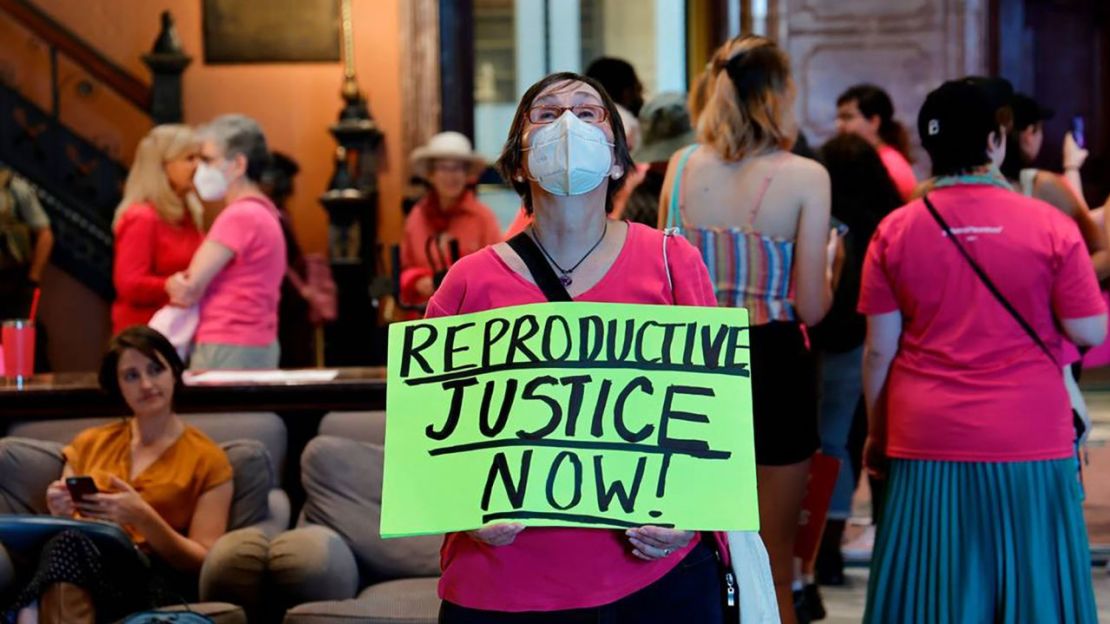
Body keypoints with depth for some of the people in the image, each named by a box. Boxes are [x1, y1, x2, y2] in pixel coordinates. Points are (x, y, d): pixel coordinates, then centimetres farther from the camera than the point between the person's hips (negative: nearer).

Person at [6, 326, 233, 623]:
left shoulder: (208, 458, 11)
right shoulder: (89, 443, 23)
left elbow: (204, 563, 2)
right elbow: (68, 533, 18)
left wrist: (143, 518, -14)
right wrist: (60, 512, -7)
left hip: (154, 583, -3)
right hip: (79, 575, 3)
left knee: (71, 546, -38)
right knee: (69, 540, -38)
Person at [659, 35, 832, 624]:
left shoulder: (682, 166, 0)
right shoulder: (804, 177, -10)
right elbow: (812, 307, -10)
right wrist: (828, 259, 10)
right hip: (773, 364, -3)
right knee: (771, 567, 9)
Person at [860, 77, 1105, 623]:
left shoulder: (895, 231, -1)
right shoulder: (1050, 227, -5)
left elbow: (879, 350, 1)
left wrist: (876, 435, 12)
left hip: (926, 443, 2)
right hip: (1031, 445, -1)